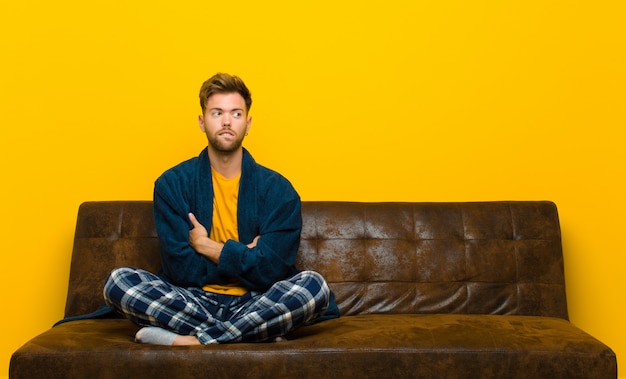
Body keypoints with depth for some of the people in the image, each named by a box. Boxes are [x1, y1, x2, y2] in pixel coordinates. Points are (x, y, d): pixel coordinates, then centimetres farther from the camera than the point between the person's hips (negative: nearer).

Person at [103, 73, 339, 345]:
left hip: (252, 303, 0)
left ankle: (188, 341, -25)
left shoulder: (276, 188, -1)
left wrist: (207, 246, -7)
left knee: (314, 285, -28)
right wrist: (244, 256, -7)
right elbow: (182, 269, -7)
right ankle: (256, 334, -24)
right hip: (192, 302, 1)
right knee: (119, 281, -23)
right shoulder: (173, 183, 1)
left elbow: (271, 271, -9)